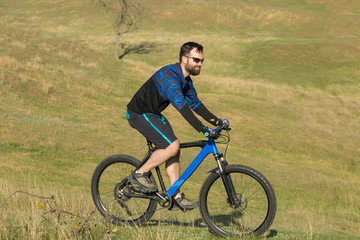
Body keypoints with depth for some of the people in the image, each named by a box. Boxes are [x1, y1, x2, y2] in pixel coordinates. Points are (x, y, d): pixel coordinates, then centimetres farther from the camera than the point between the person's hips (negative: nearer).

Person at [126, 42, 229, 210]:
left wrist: (215, 121, 3)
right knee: (172, 146, -19)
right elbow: (180, 104, -38)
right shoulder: (169, 75, -27)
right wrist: (201, 128, -44)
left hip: (153, 114, 10)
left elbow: (195, 103, 14)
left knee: (174, 151, 3)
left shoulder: (185, 79, 5)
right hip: (139, 114, -10)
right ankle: (140, 174, -4)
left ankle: (177, 197, 7)